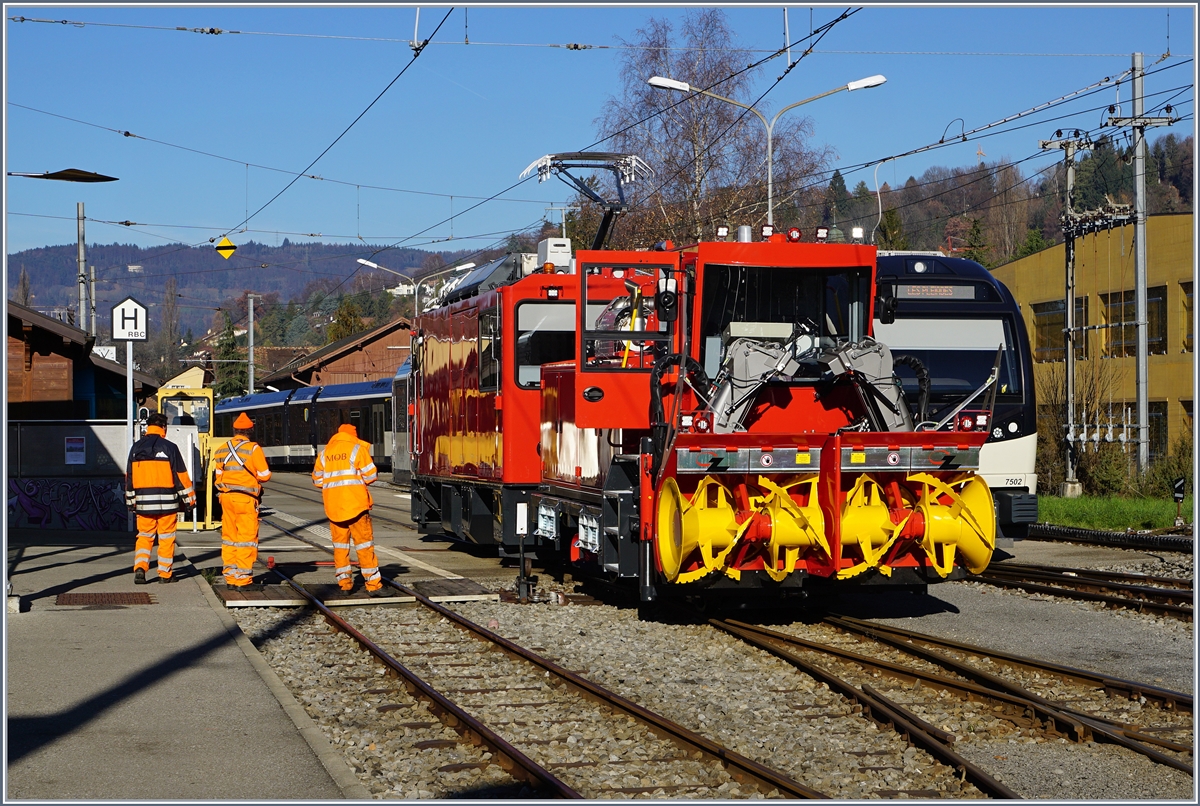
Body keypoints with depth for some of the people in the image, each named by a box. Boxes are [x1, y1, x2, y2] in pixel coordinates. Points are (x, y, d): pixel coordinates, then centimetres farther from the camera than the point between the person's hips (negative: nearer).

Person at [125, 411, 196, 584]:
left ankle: (140, 567, -8)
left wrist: (130, 500, 21)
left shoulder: (136, 448, 7)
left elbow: (129, 476, 12)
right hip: (166, 502, -3)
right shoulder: (169, 447, -7)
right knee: (166, 537, 6)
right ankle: (165, 573, 8)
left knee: (144, 536, 11)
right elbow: (181, 475, -5)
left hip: (143, 501, 3)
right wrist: (189, 498, 3)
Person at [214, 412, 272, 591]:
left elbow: (218, 475, 12)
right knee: (247, 538, -2)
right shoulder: (253, 449, -9)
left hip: (226, 496, 6)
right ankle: (243, 579, -4)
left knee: (229, 537, 11)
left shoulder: (222, 450, 8)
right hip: (246, 498, -6)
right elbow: (265, 475, -7)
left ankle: (230, 578, 14)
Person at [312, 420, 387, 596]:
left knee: (340, 543, 13)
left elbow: (317, 479, 15)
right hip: (355, 503, -4)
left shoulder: (324, 453, 10)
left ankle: (345, 583, 12)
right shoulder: (357, 449, -3)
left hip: (333, 506, 4)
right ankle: (373, 585, -4)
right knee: (364, 543, -2)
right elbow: (371, 475, -4)